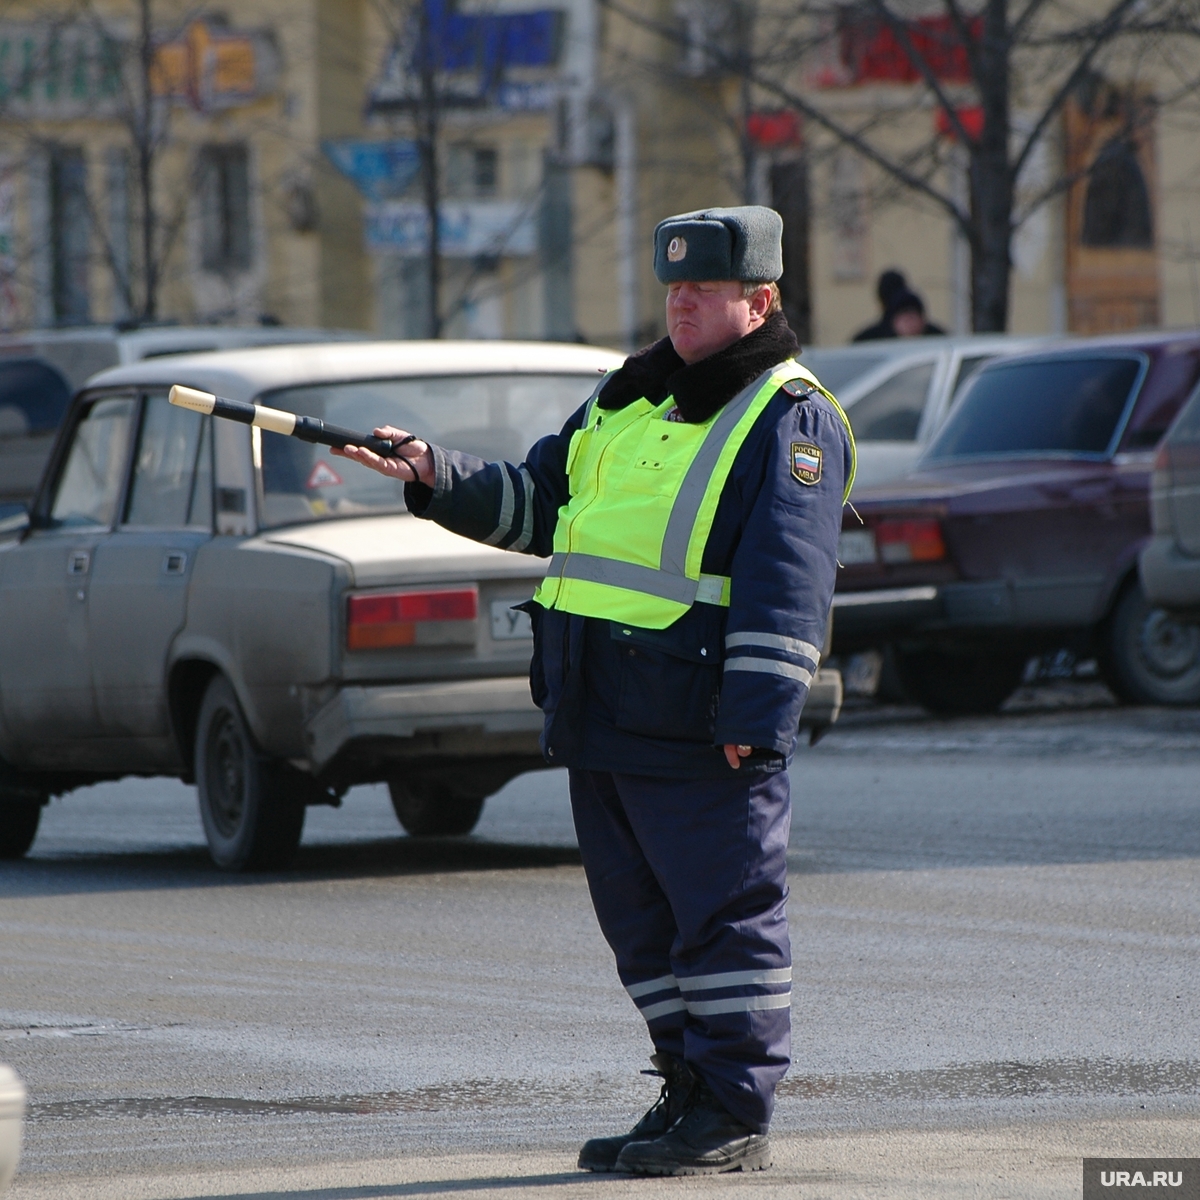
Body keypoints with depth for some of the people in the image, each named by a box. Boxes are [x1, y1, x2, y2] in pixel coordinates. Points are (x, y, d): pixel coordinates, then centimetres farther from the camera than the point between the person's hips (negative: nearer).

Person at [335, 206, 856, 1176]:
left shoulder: (791, 421, -5)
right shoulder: (629, 398, 20)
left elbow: (786, 585, -13)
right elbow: (536, 500, 27)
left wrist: (755, 717, -20)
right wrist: (438, 480, 11)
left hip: (700, 727, -8)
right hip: (600, 715, 8)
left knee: (726, 915, -3)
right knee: (643, 918, 12)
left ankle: (736, 1120, 0)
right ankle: (691, 1095, 21)